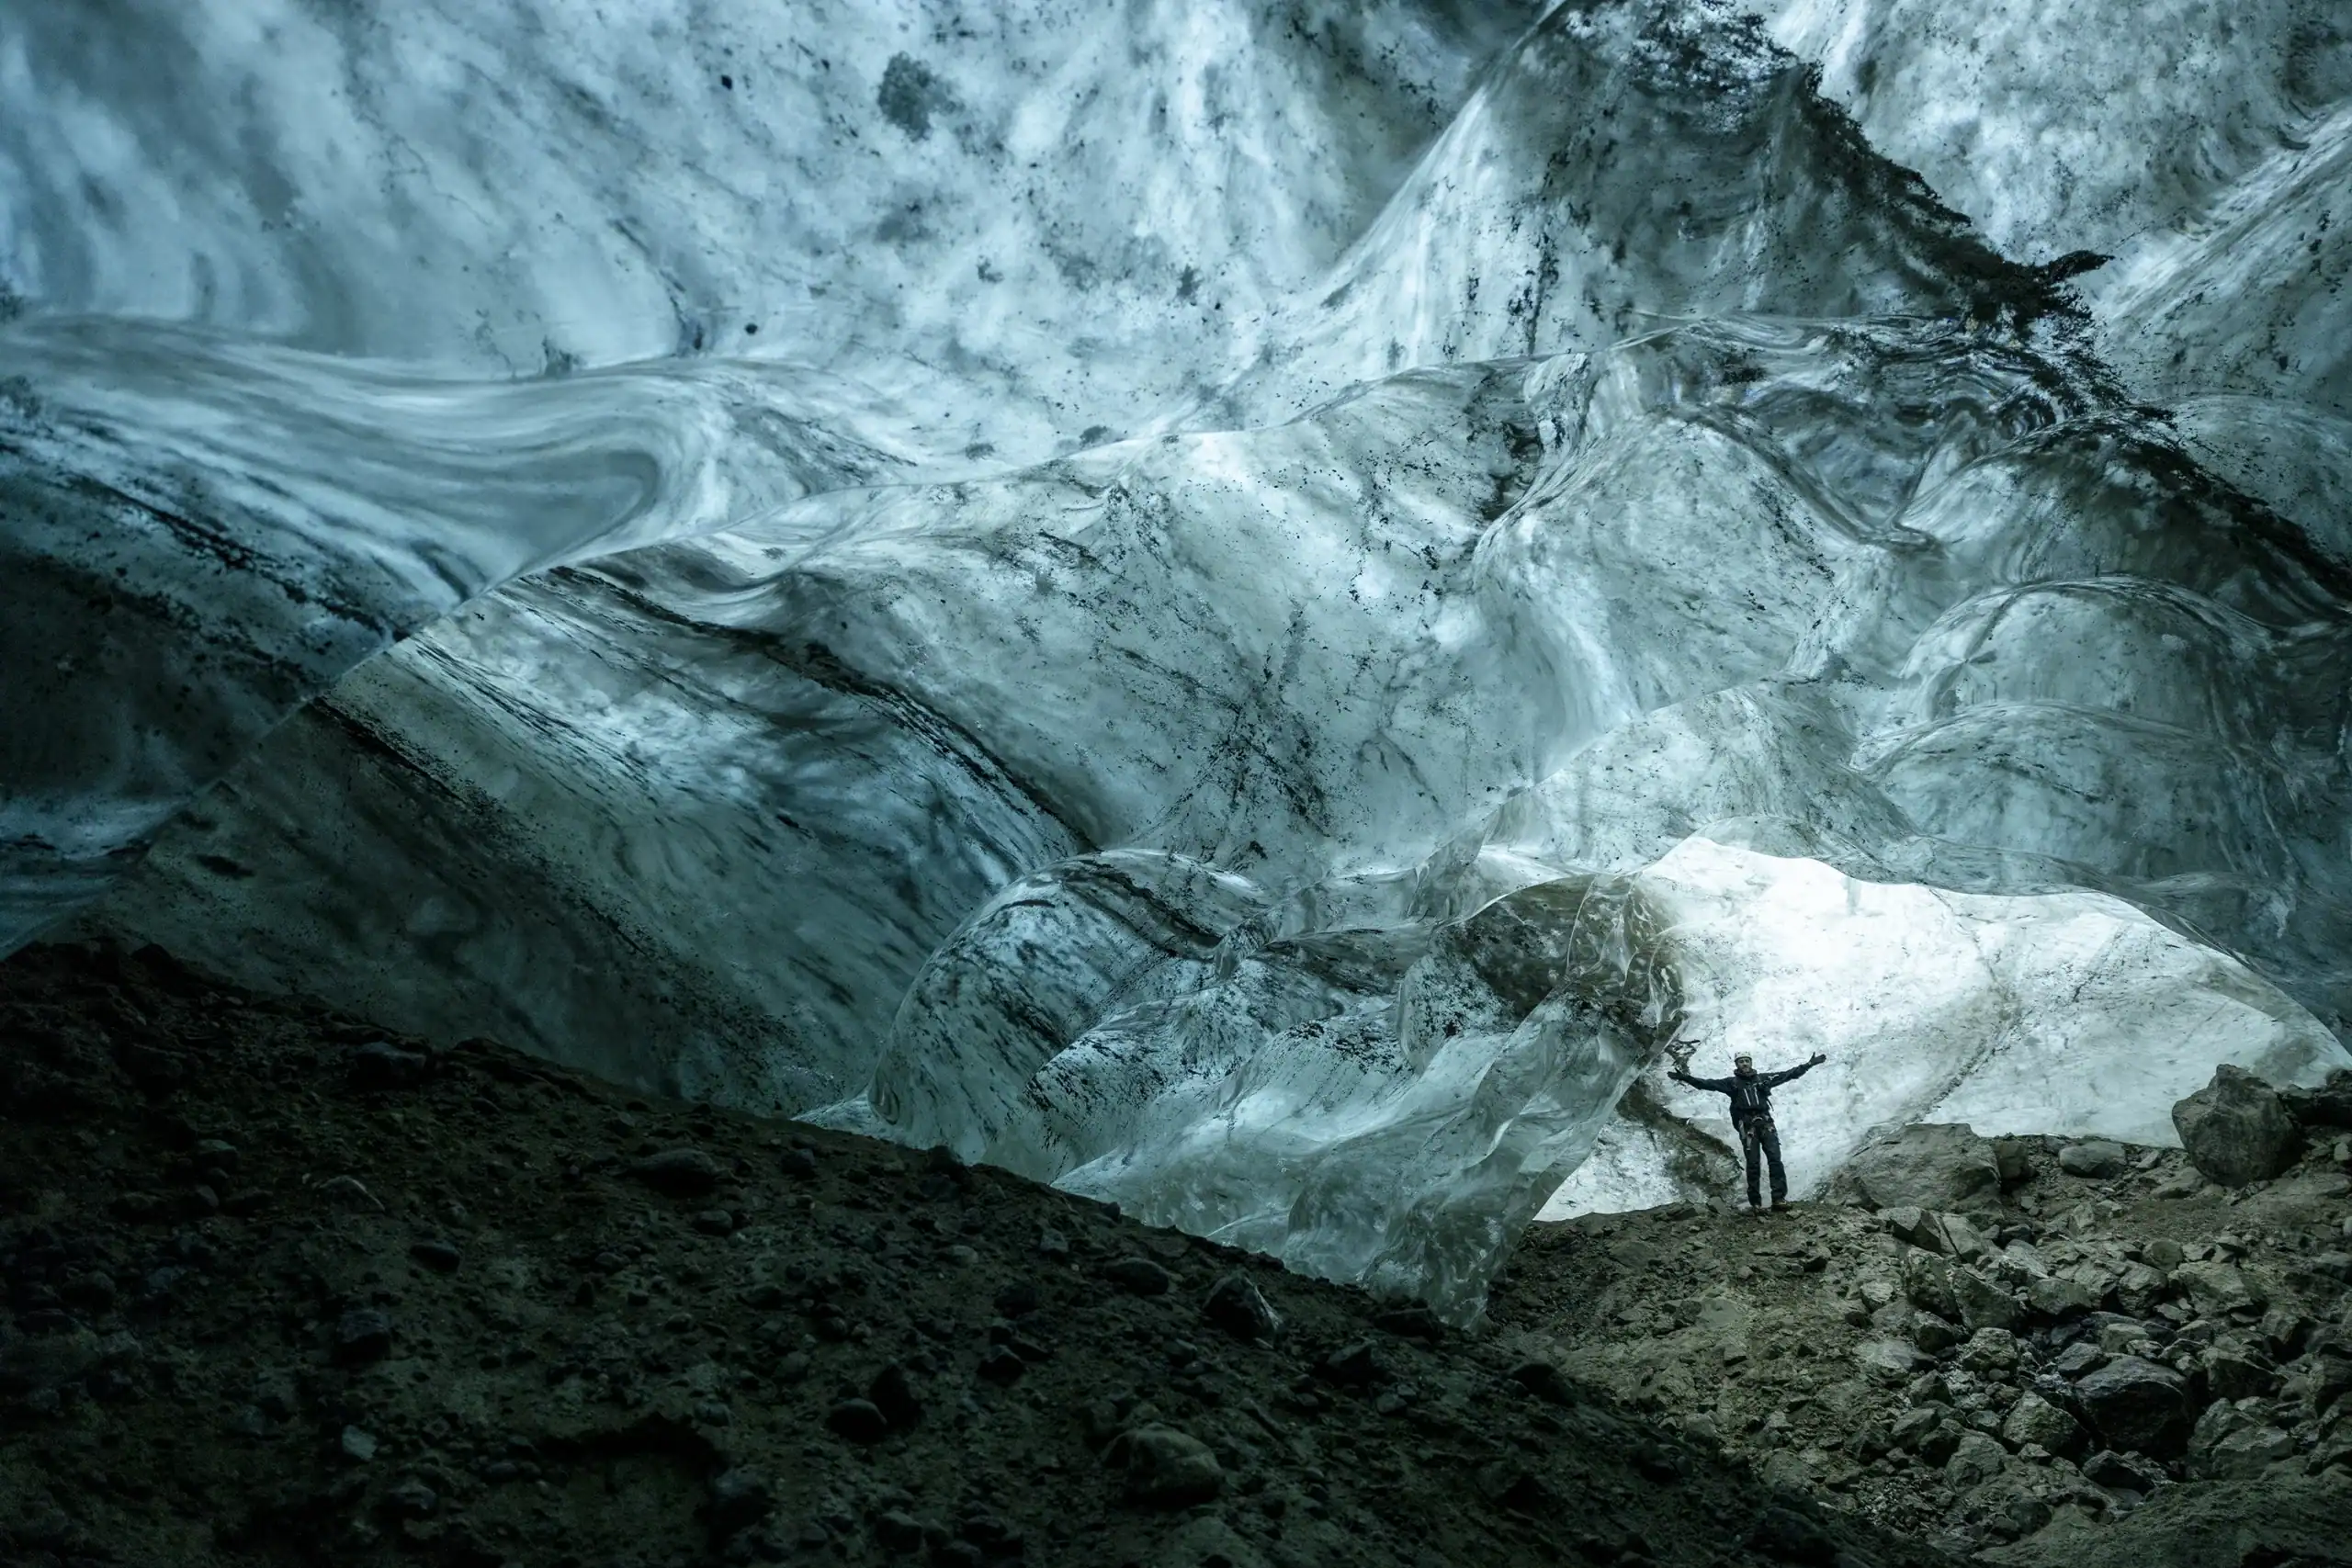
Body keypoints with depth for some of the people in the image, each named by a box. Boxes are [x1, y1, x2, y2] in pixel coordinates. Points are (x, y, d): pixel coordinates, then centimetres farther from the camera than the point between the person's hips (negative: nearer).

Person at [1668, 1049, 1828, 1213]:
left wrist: (1810, 1064, 15)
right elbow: (1708, 1083, 2)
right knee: (1753, 1164, -7)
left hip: (1766, 1123, 2)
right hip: (1747, 1126, -1)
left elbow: (1789, 1074, 19)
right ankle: (1755, 1203, -7)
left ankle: (1779, 1199, -16)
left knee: (1775, 1159, -12)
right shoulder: (1732, 1083, 11)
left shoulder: (1763, 1078, 16)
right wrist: (1685, 1078, -9)